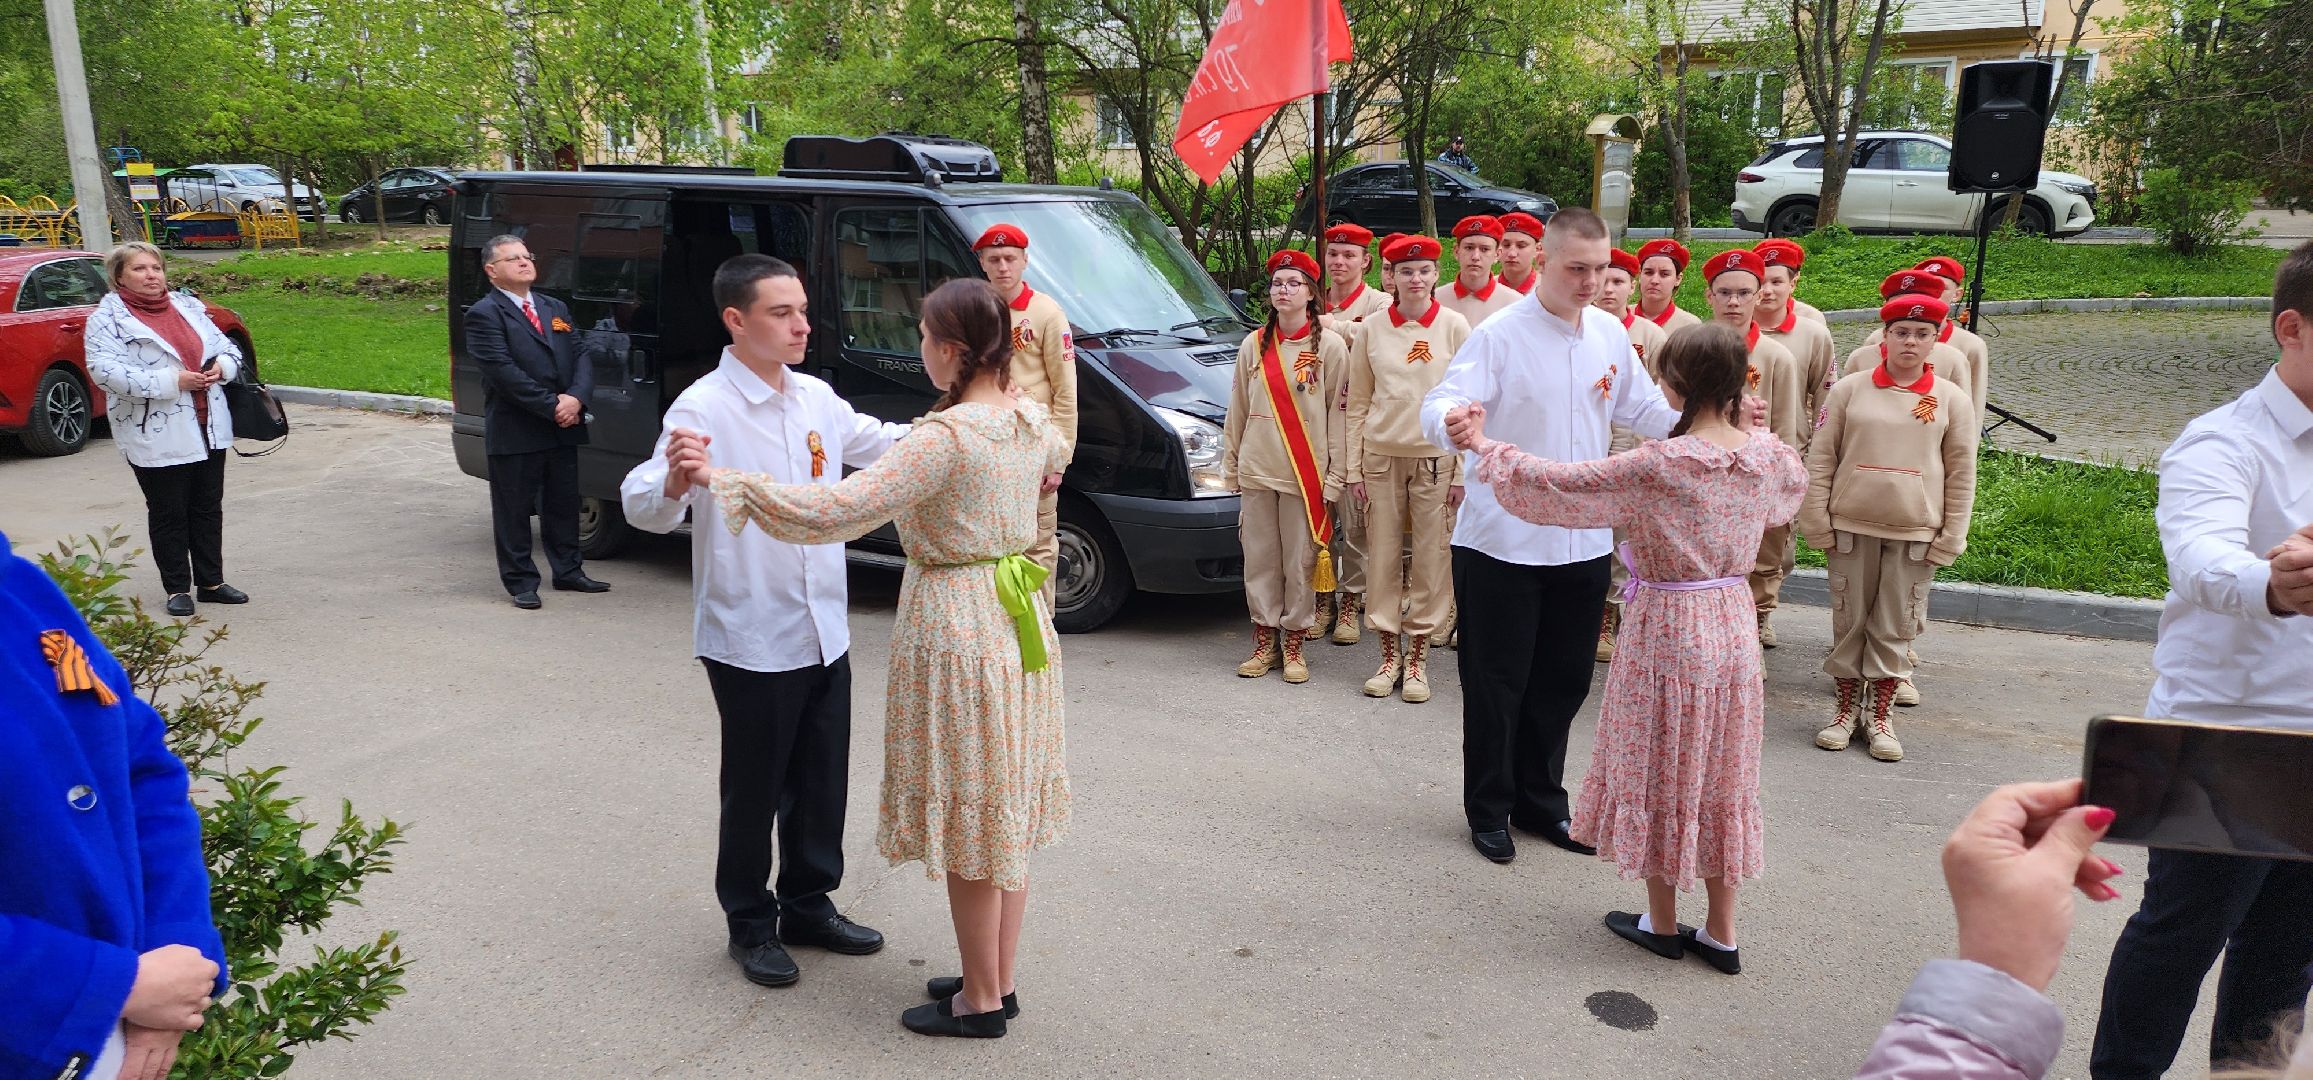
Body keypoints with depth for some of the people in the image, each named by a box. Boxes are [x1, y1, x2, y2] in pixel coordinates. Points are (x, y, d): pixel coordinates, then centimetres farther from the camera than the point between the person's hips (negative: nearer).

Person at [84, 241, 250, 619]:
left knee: (208, 508, 12)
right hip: (157, 435, -5)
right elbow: (106, 371, -18)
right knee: (168, 514, 4)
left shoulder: (188, 305, 12)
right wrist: (172, 381, -24)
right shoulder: (106, 318, -6)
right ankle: (178, 589, 14)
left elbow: (227, 346, 18)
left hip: (208, 428, 5)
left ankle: (211, 581, 23)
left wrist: (222, 366, -7)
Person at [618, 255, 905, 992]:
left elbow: (878, 442, 21)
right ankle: (750, 925, 27)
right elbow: (643, 510, -22)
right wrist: (675, 478, -45)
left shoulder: (816, 398, 5)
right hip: (750, 642, -6)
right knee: (754, 791, 8)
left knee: (822, 784, 17)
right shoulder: (704, 408, -15)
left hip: (824, 634, 7)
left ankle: (809, 904, 36)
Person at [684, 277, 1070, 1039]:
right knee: (1004, 812, 17)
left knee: (968, 821, 5)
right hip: (1017, 618, 9)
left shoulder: (945, 437, -22)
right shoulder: (1032, 421, 3)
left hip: (956, 626, -8)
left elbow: (833, 511, -25)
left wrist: (726, 480, -15)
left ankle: (980, 1001, 20)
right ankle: (1000, 980, 31)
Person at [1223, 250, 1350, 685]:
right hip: (1256, 469, 3)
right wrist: (1230, 465, 11)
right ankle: (1265, 643, 17)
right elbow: (1237, 410, 13)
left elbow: (1339, 415, -3)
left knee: (1300, 561, 1)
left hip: (1305, 472, -3)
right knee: (1259, 559, 7)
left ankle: (1294, 645, 12)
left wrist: (1334, 476, -7)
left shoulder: (1330, 345, -1)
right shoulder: (1253, 345, 9)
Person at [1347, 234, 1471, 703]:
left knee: (1432, 559, 1)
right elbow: (1358, 404, 8)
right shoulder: (1371, 330, 6)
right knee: (1383, 556, 5)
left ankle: (1418, 657, 12)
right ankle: (1389, 654, 17)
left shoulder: (1454, 326, 0)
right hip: (1381, 457, 2)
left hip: (1435, 457, -2)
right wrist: (1354, 467, 3)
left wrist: (1464, 470, -6)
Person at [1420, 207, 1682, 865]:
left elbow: (1641, 409, 15)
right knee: (1497, 681, 5)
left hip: (1583, 538, 5)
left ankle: (1541, 799, 34)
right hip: (1503, 539, -5)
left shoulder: (1610, 333, 6)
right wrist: (1450, 420, -46)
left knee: (1564, 680, 15)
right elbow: (1439, 405, -23)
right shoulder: (1499, 335, -12)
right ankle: (1489, 810, 23)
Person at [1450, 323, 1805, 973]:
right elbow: (1794, 486, 20)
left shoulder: (1655, 467, -23)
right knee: (1719, 776, 16)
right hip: (1732, 629, 6)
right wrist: (1744, 424, 32)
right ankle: (1721, 933, 26)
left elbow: (1557, 485, -19)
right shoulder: (1768, 456, -5)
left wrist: (1483, 446, -6)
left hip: (1665, 630, -6)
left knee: (1657, 772, 12)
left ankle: (1662, 924, 27)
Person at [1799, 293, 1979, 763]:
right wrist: (1817, 522, -2)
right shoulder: (1850, 389, 1)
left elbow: (1961, 475, 5)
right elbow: (1820, 458, 2)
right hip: (1851, 527, 0)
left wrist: (1951, 537, 1)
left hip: (1916, 533, 0)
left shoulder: (1953, 399, 2)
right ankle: (1847, 708, 21)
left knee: (1895, 628, 6)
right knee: (1849, 621, 7)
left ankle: (1879, 715, 19)